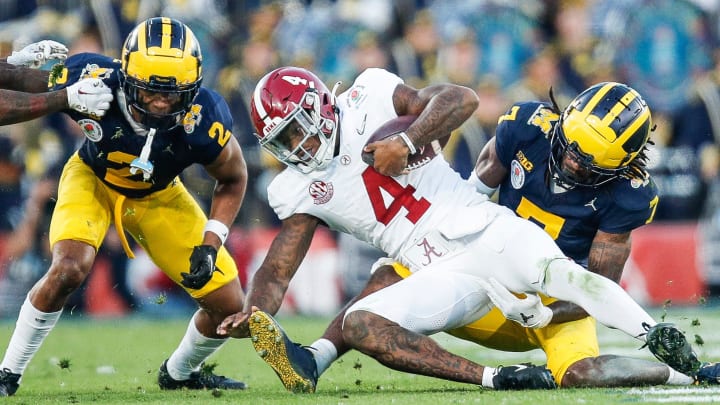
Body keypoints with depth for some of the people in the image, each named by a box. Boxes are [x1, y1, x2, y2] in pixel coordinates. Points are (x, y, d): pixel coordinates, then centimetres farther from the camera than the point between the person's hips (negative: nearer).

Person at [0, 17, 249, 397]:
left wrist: (211, 242, -21)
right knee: (69, 268, -31)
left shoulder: (203, 122, -34)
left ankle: (179, 372, 30)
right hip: (93, 180, -2)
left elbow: (233, 179, -11)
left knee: (228, 305, -1)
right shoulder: (91, 81, -36)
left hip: (158, 198, 2)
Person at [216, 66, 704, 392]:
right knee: (358, 325, -22)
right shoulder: (298, 189, 12)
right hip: (441, 276, 4)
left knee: (556, 273, -34)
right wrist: (254, 314, -11)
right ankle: (490, 378, -30)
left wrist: (407, 140, -21)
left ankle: (661, 339, -29)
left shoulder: (369, 97, 2)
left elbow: (462, 98, -8)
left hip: (489, 232, -4)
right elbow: (276, 272, 10)